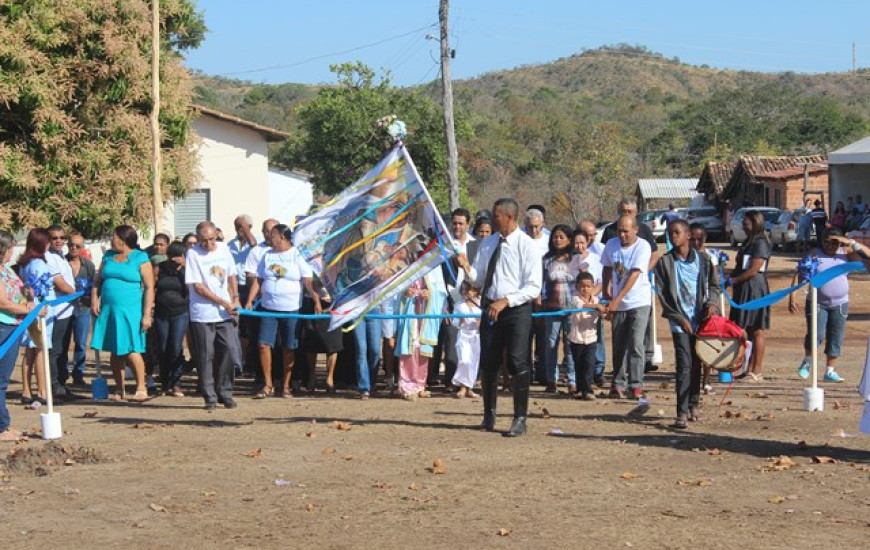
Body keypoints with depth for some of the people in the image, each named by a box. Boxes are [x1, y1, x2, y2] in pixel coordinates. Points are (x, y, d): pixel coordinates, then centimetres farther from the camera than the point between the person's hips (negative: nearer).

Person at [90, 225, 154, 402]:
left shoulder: (140, 258, -2)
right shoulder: (109, 256, 15)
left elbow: (149, 288, -6)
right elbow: (97, 280, 19)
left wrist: (146, 314, -13)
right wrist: (94, 299, 1)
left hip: (130, 311, -6)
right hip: (108, 310, 6)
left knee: (131, 351, -12)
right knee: (115, 352, 7)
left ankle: (141, 389, -3)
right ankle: (119, 390, 14)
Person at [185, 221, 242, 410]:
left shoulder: (223, 249, 9)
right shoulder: (192, 254, -7)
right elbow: (198, 287, -10)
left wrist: (235, 300, 8)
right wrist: (225, 303, -11)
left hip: (225, 315, 4)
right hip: (203, 315, -4)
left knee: (230, 351, -2)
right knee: (205, 357, -1)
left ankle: (225, 394, 10)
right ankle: (210, 397, 7)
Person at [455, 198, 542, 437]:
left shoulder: (527, 246, -9)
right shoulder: (488, 243, 9)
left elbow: (534, 287, -13)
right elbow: (478, 280, 12)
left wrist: (505, 301, -21)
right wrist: (467, 267, -8)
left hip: (517, 309, -6)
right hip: (490, 308, 6)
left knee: (518, 363, -8)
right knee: (488, 363, 12)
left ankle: (520, 419, -1)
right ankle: (489, 415, 28)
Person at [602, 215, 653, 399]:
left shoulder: (642, 246, -12)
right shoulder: (611, 244, 3)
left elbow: (634, 275, -19)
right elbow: (607, 270, 15)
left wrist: (616, 300, -24)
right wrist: (607, 295, 5)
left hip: (639, 302, -4)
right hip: (617, 303, 4)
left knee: (635, 344, -12)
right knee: (619, 346, 6)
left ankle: (636, 385, -8)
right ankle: (618, 384, 12)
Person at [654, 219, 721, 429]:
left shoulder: (703, 259, 5)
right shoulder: (664, 262, 1)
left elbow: (714, 285, 12)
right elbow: (662, 294, -1)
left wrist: (712, 303, -8)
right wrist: (679, 318, -9)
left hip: (700, 319, 2)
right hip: (679, 322, -2)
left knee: (696, 364, 8)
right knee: (684, 365, -11)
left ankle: (693, 405, 21)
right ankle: (682, 413, -13)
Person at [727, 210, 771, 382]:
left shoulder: (761, 243, -11)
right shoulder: (748, 242, 17)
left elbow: (754, 270, -17)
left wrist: (732, 281, -13)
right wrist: (730, 279, 3)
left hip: (755, 290, -9)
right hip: (743, 290, 9)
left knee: (756, 331, -6)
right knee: (748, 331, 10)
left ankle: (757, 372, -4)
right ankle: (750, 369, 13)